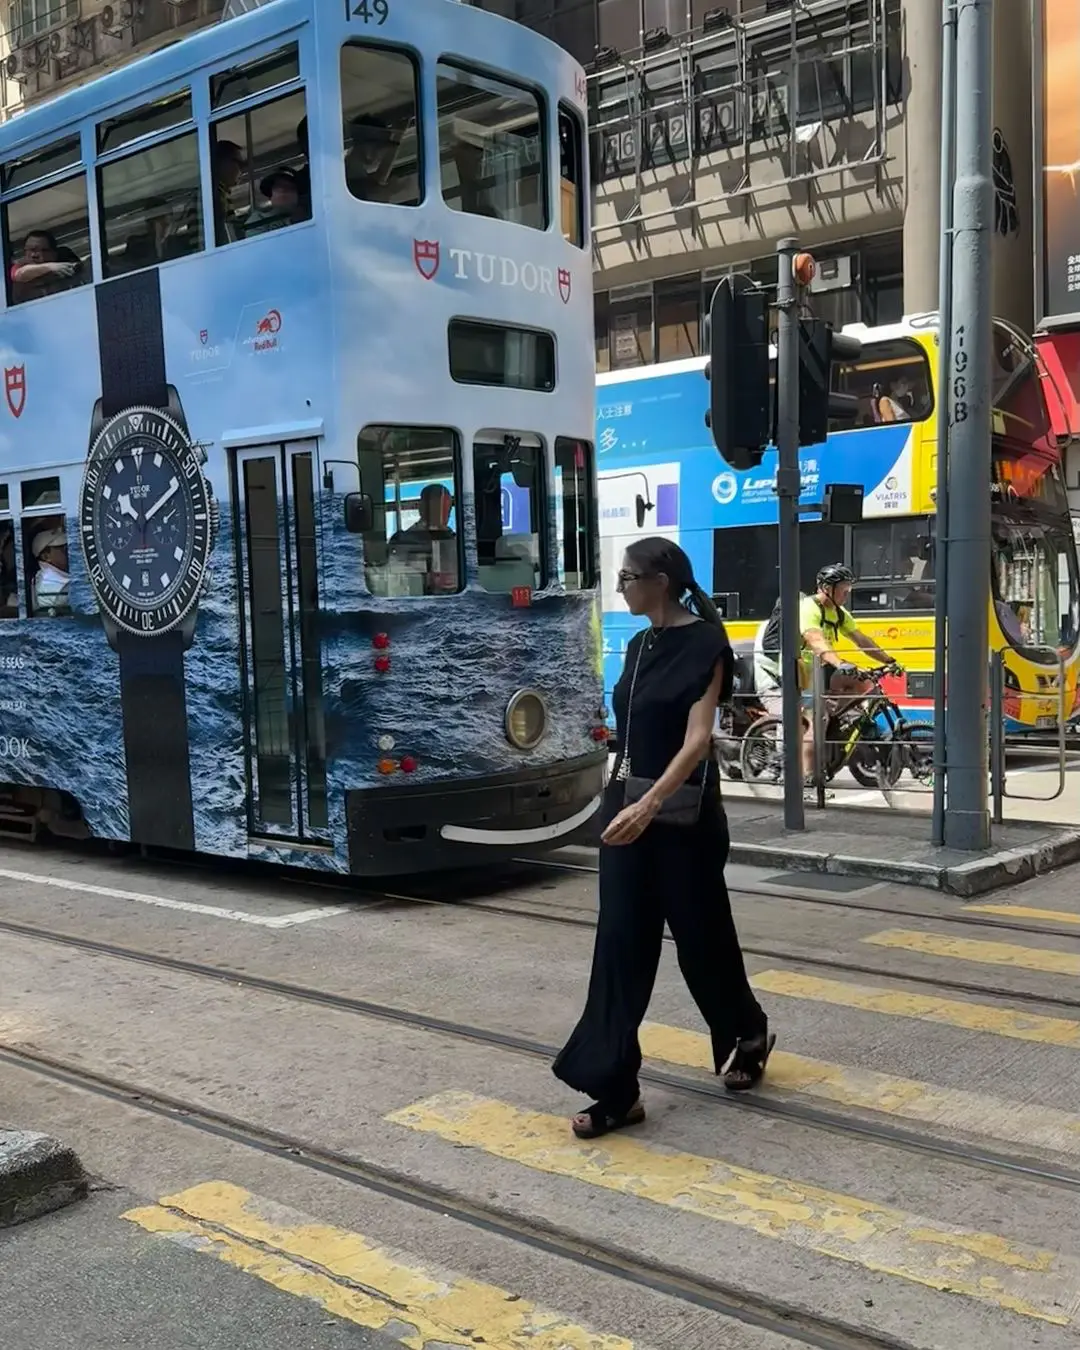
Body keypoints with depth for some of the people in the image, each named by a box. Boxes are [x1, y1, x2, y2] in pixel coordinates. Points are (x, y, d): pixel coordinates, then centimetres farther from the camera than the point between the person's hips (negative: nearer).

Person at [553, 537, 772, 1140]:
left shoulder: (704, 643, -13)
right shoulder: (640, 646, 10)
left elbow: (698, 738, -23)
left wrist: (650, 805, -35)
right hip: (626, 808, 7)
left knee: (702, 937, 9)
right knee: (621, 945, 1)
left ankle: (749, 1035, 38)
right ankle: (617, 1091, 5)